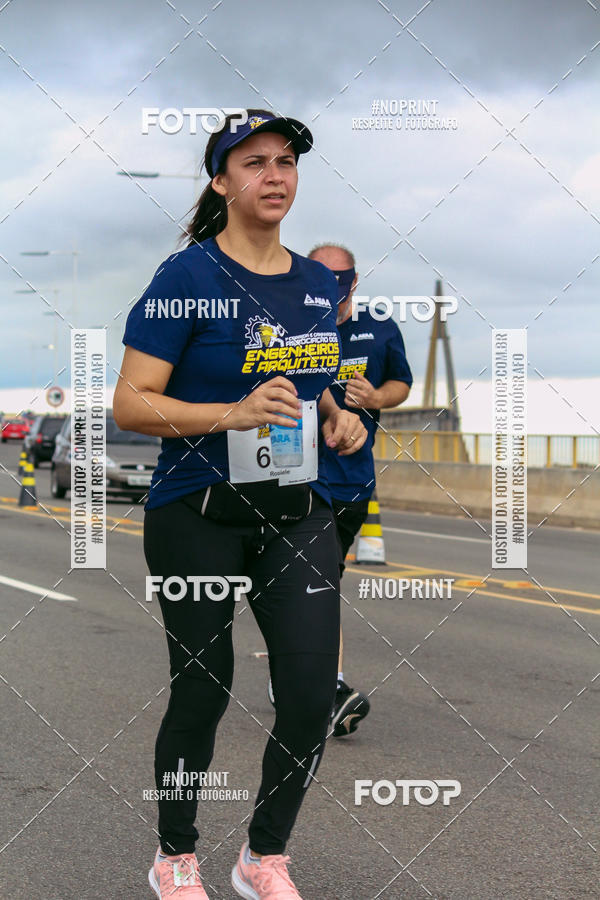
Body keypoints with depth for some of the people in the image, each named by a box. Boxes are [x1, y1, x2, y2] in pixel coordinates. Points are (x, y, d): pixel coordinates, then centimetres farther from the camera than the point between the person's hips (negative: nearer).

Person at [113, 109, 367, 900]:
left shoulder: (318, 283, 9)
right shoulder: (187, 278, -10)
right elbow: (130, 403, -14)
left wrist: (336, 418, 3)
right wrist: (233, 413, -26)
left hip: (298, 514, 5)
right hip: (198, 515, -5)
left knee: (313, 696, 1)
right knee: (202, 694, 6)